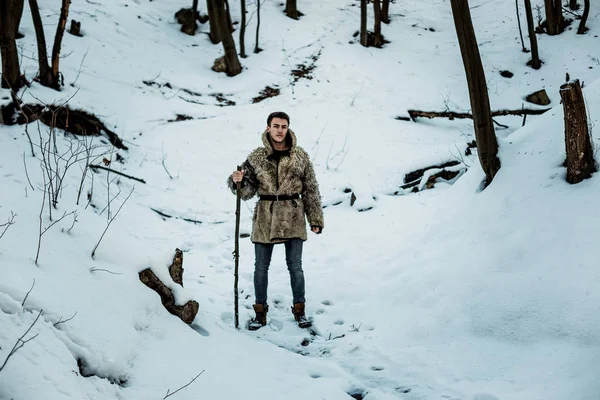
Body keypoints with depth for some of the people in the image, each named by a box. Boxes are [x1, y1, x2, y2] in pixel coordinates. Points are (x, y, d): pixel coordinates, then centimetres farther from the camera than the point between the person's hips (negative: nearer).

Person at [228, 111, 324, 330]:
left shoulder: (300, 156, -1)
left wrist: (315, 219, 2)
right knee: (261, 267, 7)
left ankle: (299, 310, 22)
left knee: (295, 266, 7)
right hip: (265, 218, 1)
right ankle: (260, 312, 20)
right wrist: (238, 181, -22)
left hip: (293, 218, -1)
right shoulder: (256, 157, 0)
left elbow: (311, 189, 3)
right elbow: (248, 191, 0)